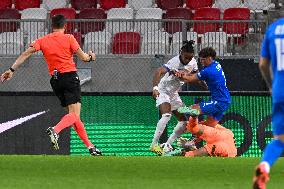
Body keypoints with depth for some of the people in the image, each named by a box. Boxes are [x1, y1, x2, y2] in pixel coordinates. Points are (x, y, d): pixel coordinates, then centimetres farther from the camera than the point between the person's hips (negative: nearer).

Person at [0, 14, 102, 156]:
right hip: (70, 76, -5)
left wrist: (12, 70, -1)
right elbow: (83, 57, -2)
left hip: (55, 80, 5)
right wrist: (91, 57, 21)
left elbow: (25, 54, -2)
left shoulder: (42, 41, 7)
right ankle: (55, 130, -39)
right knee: (75, 114, -12)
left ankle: (89, 146, 11)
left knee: (73, 115, 11)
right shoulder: (68, 38, -3)